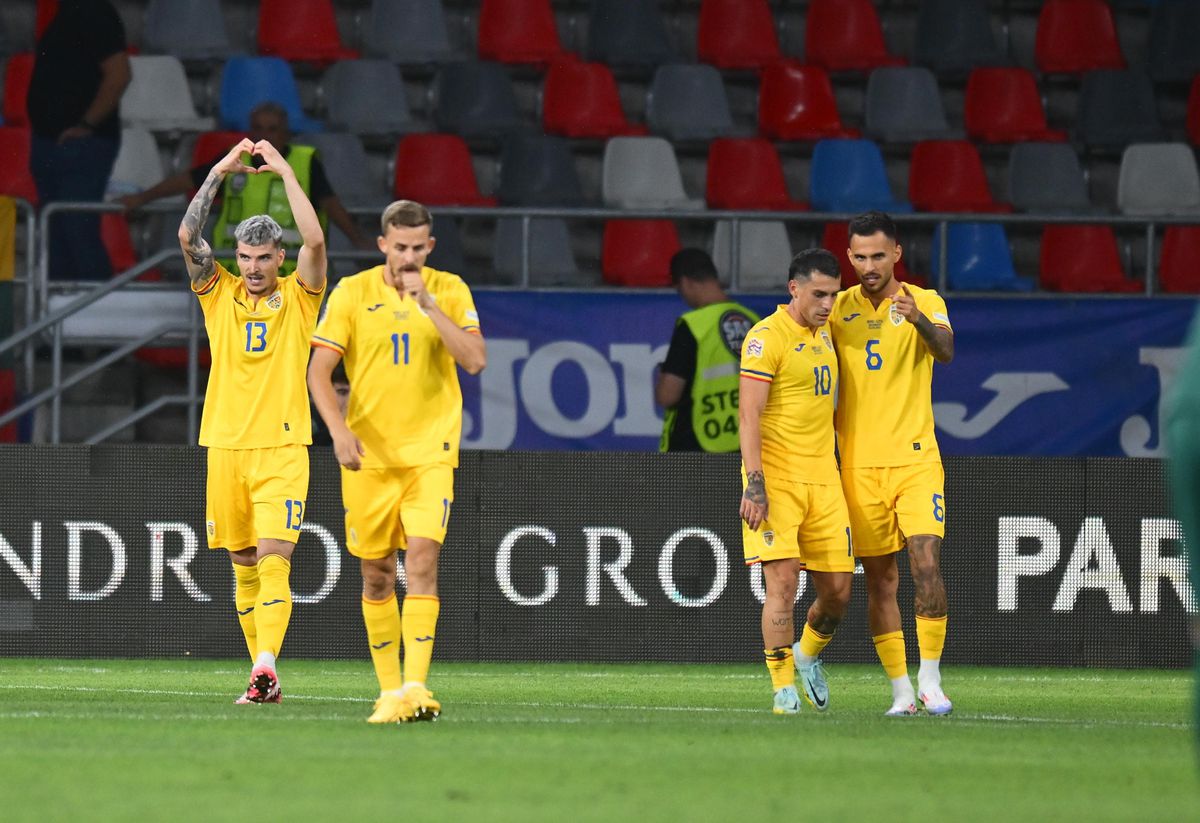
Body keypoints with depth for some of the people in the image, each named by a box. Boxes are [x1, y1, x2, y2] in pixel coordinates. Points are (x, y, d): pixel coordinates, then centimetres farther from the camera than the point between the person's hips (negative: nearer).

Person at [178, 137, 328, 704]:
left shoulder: (298, 296, 4)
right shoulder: (219, 293, 9)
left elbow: (314, 240, -11)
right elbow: (188, 236, -2)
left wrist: (285, 172, -8)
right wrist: (219, 173, -5)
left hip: (282, 448, -3)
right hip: (226, 445, 3)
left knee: (273, 558, -15)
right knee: (243, 566, 7)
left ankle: (265, 667, -26)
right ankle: (263, 675, 14)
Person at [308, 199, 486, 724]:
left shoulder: (450, 290, 2)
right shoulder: (351, 293, 0)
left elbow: (475, 361, -9)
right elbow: (319, 371, -1)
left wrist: (428, 304, -16)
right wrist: (338, 429, -16)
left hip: (430, 453, -1)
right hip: (368, 454, 1)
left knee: (421, 560, -16)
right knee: (376, 574, 4)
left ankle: (415, 686, -21)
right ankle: (389, 689, 15)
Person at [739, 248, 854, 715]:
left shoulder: (823, 334, 15)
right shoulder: (767, 337, -9)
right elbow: (749, 415, -14)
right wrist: (754, 483, -21)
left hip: (822, 475, 7)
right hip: (776, 477, -7)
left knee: (837, 588, 4)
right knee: (783, 581, -12)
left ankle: (809, 655, 31)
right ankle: (784, 689, -7)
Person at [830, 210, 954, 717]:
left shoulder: (924, 302, 0)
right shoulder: (838, 310, 7)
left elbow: (946, 351, -19)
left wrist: (919, 320, -39)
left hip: (915, 457, -2)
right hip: (859, 462, 2)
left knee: (926, 565, -13)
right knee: (880, 579, 2)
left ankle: (930, 680, -5)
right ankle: (901, 689, 6)